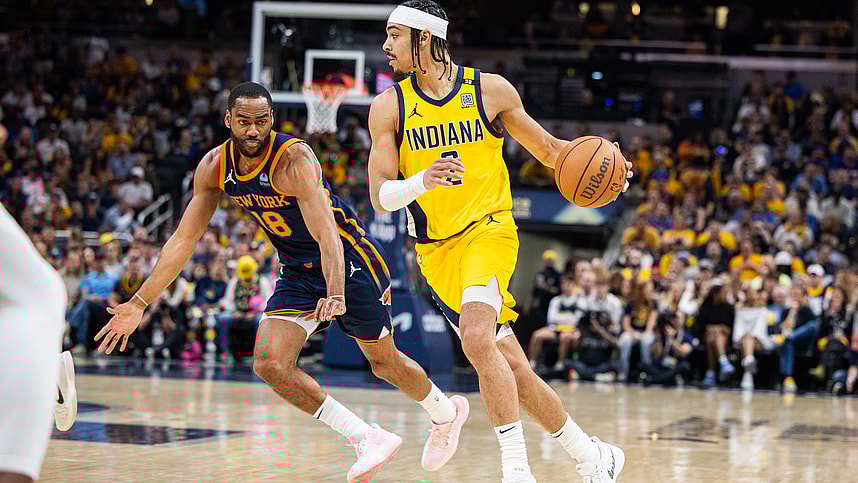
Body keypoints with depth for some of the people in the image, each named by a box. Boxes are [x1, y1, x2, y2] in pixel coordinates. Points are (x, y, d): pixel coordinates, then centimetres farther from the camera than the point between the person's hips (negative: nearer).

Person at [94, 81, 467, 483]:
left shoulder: (294, 159, -28)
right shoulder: (215, 167, -10)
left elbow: (327, 235, -38)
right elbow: (182, 241, -3)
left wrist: (335, 296, -53)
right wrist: (138, 303, -7)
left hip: (349, 260, -5)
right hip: (298, 273, 6)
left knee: (385, 363, 8)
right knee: (270, 364, -14)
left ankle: (446, 413, 42)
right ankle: (370, 439, -6)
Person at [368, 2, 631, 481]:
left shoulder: (490, 89, -2)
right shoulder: (389, 106, -1)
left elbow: (547, 147, 11)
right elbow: (381, 197, -7)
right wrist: (423, 179, -28)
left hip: (489, 230, -3)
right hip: (437, 250, 3)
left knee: (477, 337, -29)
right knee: (513, 371, 3)